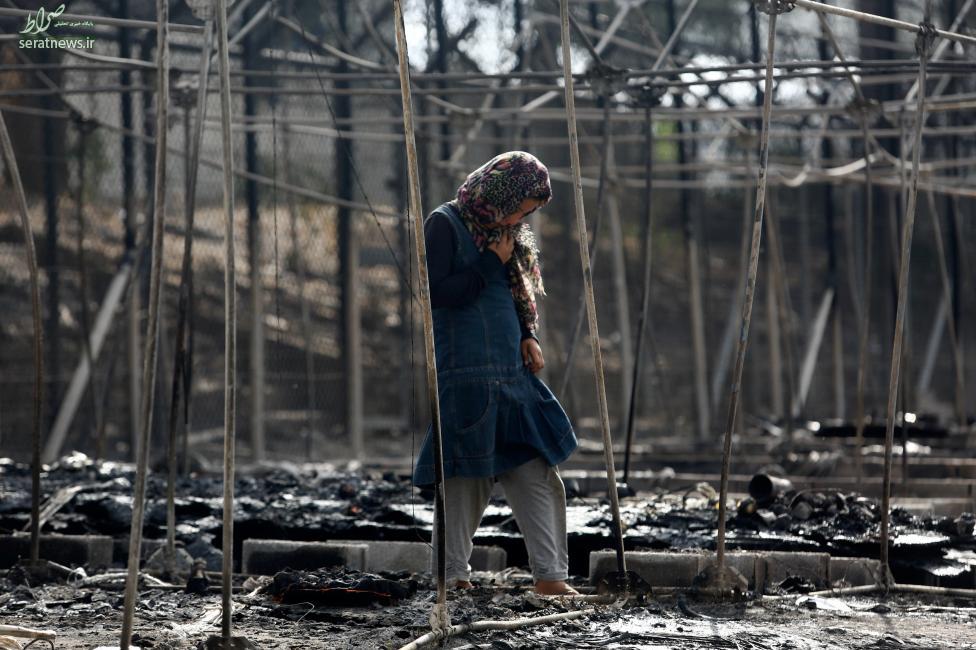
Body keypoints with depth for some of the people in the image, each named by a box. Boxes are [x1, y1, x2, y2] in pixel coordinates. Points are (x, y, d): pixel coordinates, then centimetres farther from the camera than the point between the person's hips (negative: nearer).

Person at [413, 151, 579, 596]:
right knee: (467, 480, -4)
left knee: (539, 477, 2)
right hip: (464, 378, -7)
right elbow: (435, 294, -14)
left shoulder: (507, 233, 17)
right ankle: (451, 577, 7)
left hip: (512, 376, 7)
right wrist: (489, 264, -13)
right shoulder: (445, 225, -6)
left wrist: (528, 335, 7)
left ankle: (550, 576, 3)